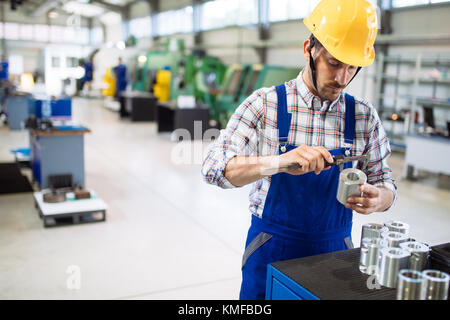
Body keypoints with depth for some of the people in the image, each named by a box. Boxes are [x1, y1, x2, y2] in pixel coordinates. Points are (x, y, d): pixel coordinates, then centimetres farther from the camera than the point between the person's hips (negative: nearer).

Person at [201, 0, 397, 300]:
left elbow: (385, 183, 4)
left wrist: (378, 199, -21)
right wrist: (279, 162, -36)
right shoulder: (265, 104, -12)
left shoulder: (364, 115, -3)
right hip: (270, 252, -2)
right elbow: (214, 167, -19)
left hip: (334, 251, 3)